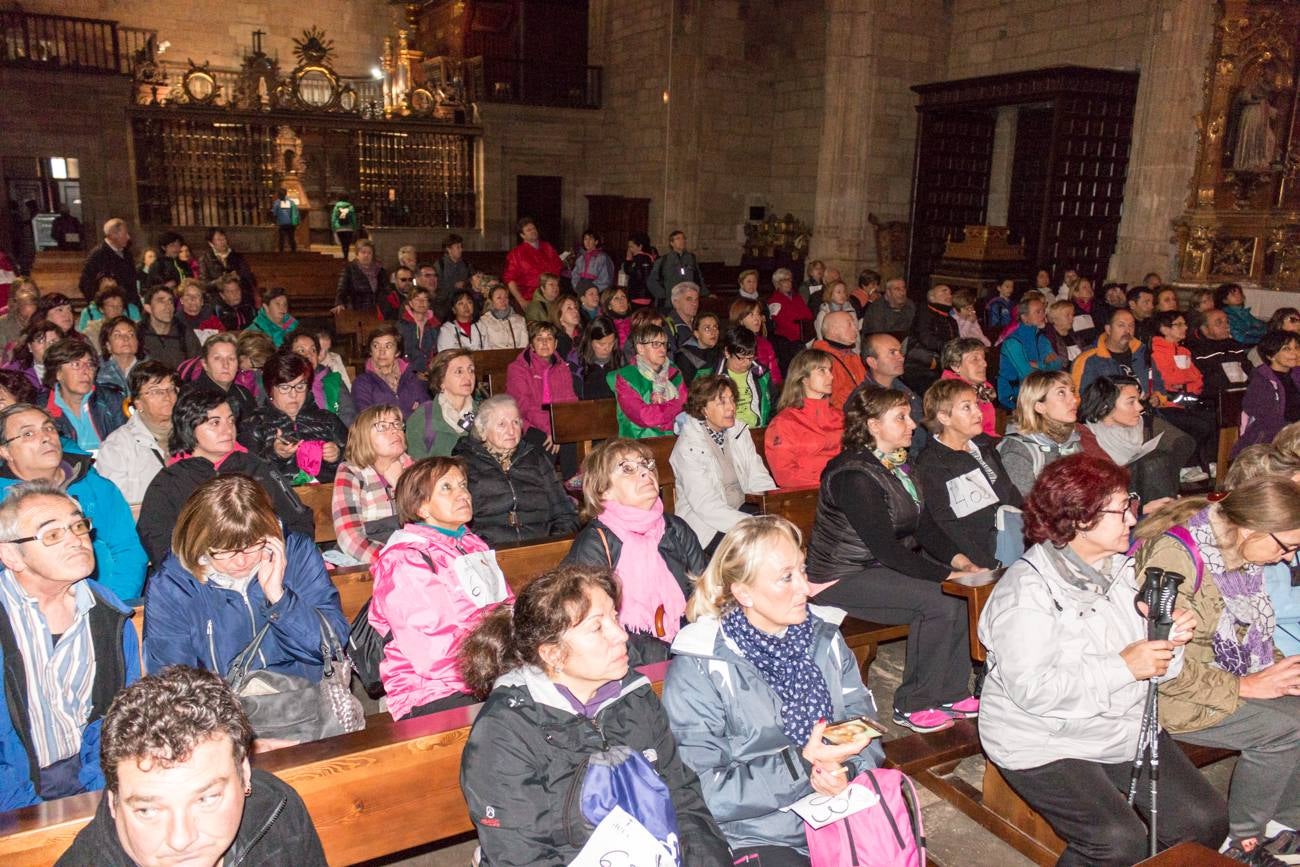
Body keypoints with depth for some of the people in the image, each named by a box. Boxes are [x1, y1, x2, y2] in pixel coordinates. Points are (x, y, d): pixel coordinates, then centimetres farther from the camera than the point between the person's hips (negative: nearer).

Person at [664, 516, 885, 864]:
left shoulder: (823, 636, 7)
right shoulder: (697, 669, -12)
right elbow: (703, 790, -15)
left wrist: (847, 769, -15)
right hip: (755, 835, -4)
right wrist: (800, 767, -22)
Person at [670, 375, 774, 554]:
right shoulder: (689, 446, -17)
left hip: (738, 510, 7)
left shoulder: (739, 432, 4)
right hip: (704, 522, -7)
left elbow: (759, 480, 1)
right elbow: (706, 506, -23)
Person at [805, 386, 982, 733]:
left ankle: (952, 693, 5)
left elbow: (924, 522, 11)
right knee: (939, 602, -22)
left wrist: (954, 558, -7)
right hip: (844, 578, -9)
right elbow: (886, 549, -25)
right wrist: (947, 574, -22)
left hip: (884, 569, 9)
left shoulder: (898, 464, 8)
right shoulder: (853, 475, -22)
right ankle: (912, 705, -7)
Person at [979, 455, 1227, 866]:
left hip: (1126, 729, 8)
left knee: (1205, 819, -5)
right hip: (1046, 744, -7)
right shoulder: (1026, 589, -19)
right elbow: (1031, 689, -26)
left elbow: (1147, 662, 16)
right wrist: (1123, 666, -24)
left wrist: (1168, 639, -7)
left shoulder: (1121, 569, 7)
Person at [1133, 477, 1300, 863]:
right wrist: (1245, 686, -20)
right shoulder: (1174, 555, -26)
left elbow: (1249, 629, 16)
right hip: (1168, 692, -9)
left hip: (1223, 670, 9)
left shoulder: (1237, 548, 2)